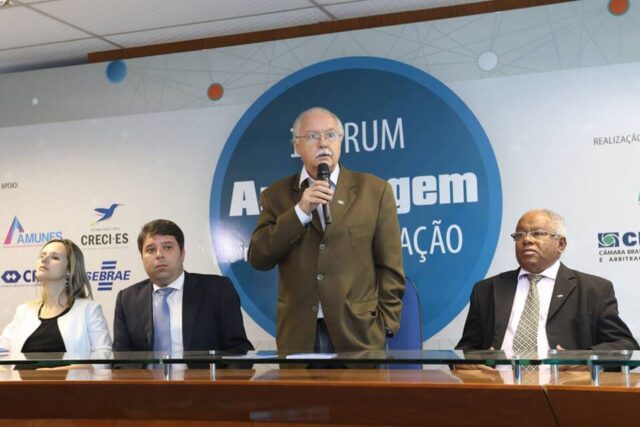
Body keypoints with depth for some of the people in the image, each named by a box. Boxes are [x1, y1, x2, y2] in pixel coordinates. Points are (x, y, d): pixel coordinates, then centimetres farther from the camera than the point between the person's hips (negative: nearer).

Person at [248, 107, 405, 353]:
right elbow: (258, 258, -2)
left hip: (360, 333, -1)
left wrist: (385, 323, -3)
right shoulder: (277, 195, 8)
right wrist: (300, 211, -10)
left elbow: (389, 266, 3)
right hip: (298, 336, 1)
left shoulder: (374, 191, 4)